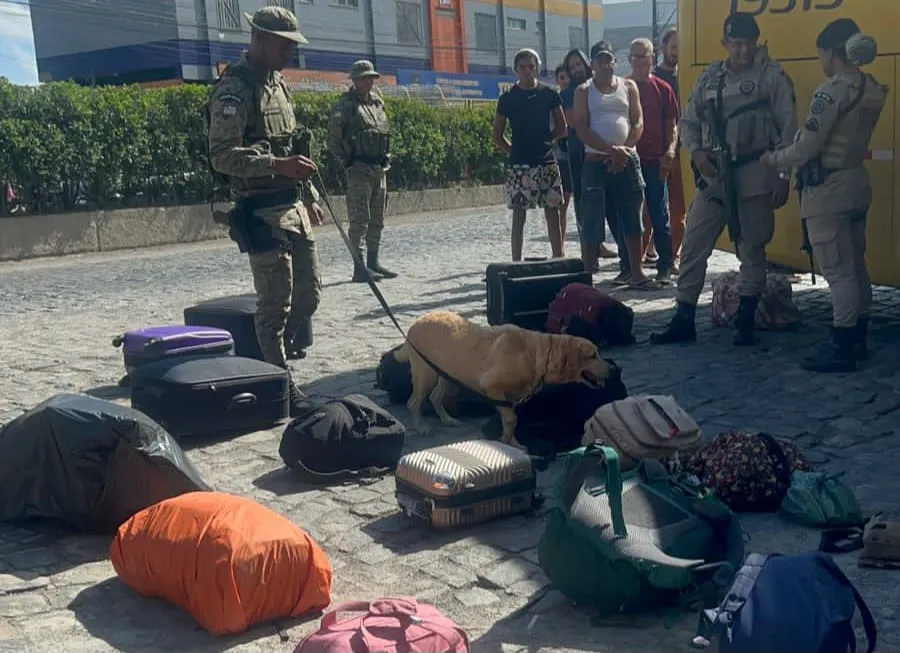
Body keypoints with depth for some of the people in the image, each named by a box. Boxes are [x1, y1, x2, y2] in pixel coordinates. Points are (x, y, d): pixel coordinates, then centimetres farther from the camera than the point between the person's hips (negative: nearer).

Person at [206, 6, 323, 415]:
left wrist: (310, 195, 21)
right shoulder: (234, 89, -12)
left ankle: (268, 356, 29)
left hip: (293, 207, 9)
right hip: (262, 212, -9)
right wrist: (278, 165, -27)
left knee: (309, 294, 13)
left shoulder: (278, 84, 16)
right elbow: (223, 155, -20)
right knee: (275, 302, -3)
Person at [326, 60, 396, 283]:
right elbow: (332, 140, -7)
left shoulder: (378, 103, 14)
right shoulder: (345, 105, -6)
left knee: (377, 220, 11)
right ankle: (359, 268, -7)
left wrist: (385, 159, 13)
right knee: (360, 220, -9)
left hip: (380, 170, 7)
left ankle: (373, 262, 20)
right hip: (359, 171, -7)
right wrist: (347, 162, -9)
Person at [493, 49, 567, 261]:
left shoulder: (549, 94, 4)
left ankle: (558, 259, 10)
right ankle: (516, 264, 6)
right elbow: (497, 136, 4)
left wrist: (546, 140, 2)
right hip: (519, 165, -1)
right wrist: (514, 150, -2)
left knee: (553, 212, 4)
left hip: (547, 162, 2)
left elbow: (562, 128, 11)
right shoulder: (508, 98, 0)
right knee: (518, 215, 2)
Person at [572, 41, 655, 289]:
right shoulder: (583, 91, 4)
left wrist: (624, 150, -11)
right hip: (595, 163, -2)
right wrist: (611, 150, -15)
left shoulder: (628, 87, 10)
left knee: (631, 219, 2)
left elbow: (638, 123, 4)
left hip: (627, 160, 2)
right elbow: (582, 130, -6)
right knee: (592, 222, -2)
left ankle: (635, 271, 8)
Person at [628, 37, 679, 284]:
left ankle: (665, 266, 8)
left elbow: (672, 126, 6)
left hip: (655, 161, -1)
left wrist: (669, 152, -9)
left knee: (659, 216, 1)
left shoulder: (662, 88, 5)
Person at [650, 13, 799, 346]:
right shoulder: (709, 78, 8)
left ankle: (745, 322, 18)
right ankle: (683, 320, 11)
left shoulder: (772, 75, -3)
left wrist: (783, 176, -7)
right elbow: (688, 122, 15)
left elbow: (788, 128, -4)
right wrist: (697, 153, -4)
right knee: (693, 246, 2)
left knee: (752, 250, 6)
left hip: (756, 177, -4)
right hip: (714, 176, 4)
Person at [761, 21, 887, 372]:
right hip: (856, 181, 9)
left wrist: (772, 158, -1)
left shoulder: (832, 91, -18)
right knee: (855, 267, 15)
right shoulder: (872, 89, 8)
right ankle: (857, 340, 25)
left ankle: (842, 350, -1)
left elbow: (806, 149, -18)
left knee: (838, 271, -5)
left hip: (828, 188, -9)